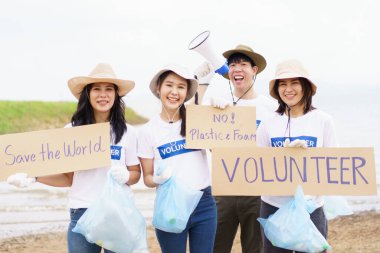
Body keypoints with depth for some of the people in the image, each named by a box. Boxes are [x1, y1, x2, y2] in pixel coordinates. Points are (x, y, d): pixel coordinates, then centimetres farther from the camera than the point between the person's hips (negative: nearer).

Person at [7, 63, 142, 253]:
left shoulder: (127, 132, 2)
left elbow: (135, 173, 10)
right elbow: (68, 178, 6)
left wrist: (126, 177, -13)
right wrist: (33, 177, -7)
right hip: (82, 214, 0)